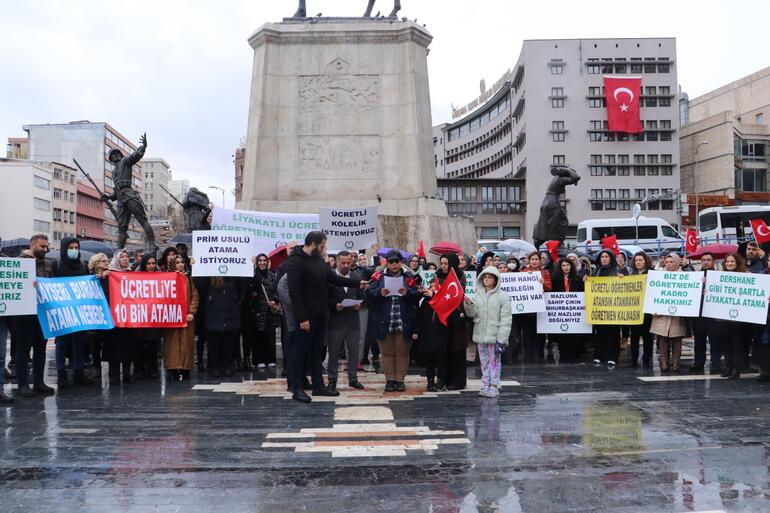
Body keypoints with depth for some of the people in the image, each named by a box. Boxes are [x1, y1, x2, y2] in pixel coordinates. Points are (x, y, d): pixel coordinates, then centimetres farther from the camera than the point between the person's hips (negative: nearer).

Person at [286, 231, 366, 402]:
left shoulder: (318, 260, 12)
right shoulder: (296, 261, -14)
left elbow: (334, 278, 16)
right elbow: (294, 292, -18)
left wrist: (358, 283, 10)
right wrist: (302, 317, -21)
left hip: (321, 315, 9)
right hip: (307, 317, -8)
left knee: (317, 351, 14)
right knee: (299, 352, 0)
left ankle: (318, 385, 22)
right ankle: (297, 389, 6)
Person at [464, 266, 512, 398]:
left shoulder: (503, 296, -6)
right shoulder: (477, 295, 10)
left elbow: (505, 319, -9)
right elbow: (472, 313, 5)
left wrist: (501, 339, -14)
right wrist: (468, 304, -15)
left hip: (495, 336, -5)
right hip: (480, 335, 5)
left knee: (494, 362, 1)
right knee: (484, 362, 11)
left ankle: (494, 387, 8)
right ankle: (486, 386, 18)